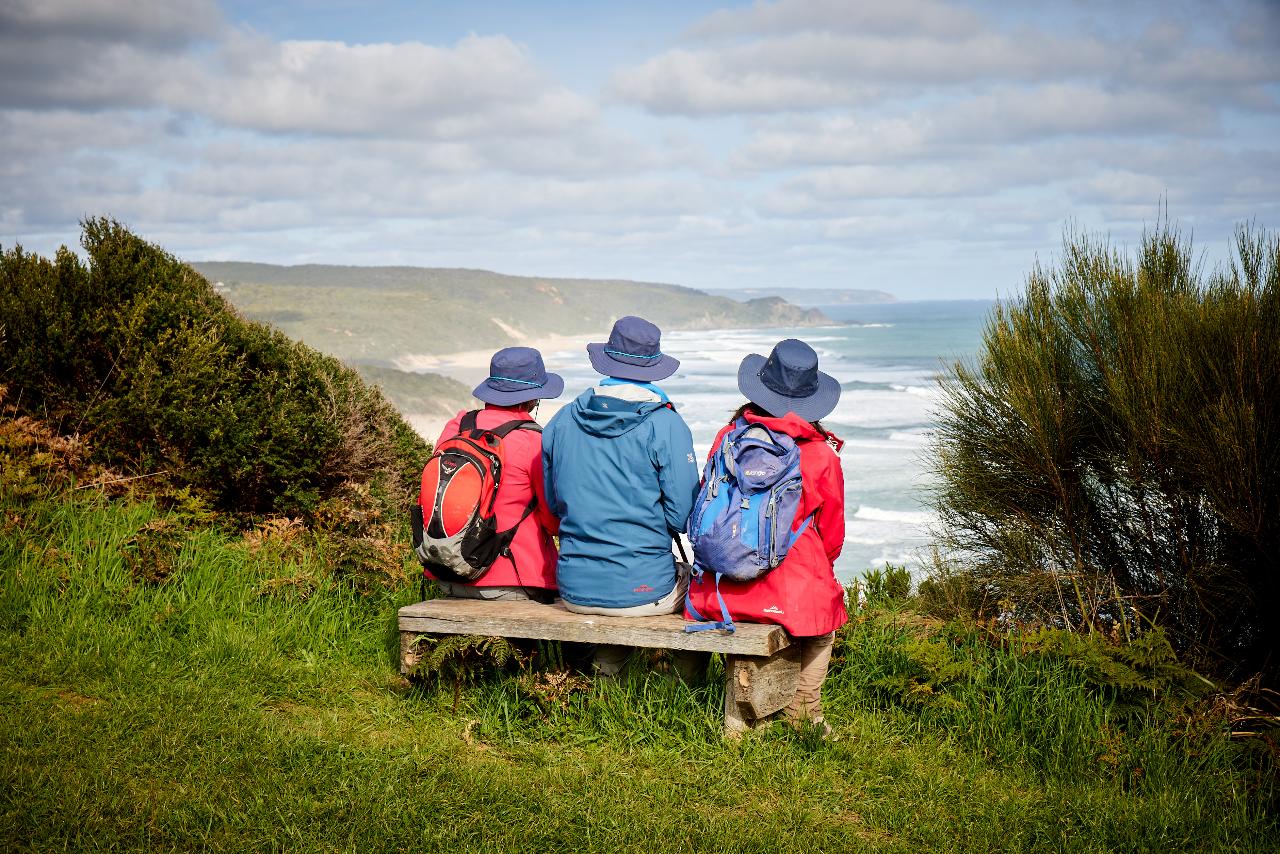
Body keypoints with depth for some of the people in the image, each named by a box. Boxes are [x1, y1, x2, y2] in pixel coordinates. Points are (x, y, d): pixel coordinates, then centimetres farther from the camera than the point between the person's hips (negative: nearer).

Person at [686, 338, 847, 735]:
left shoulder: (727, 438, 1)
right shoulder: (822, 455, -5)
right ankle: (803, 710, 30)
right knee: (826, 603, 29)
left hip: (721, 587, 3)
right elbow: (832, 539, 5)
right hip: (793, 591, -2)